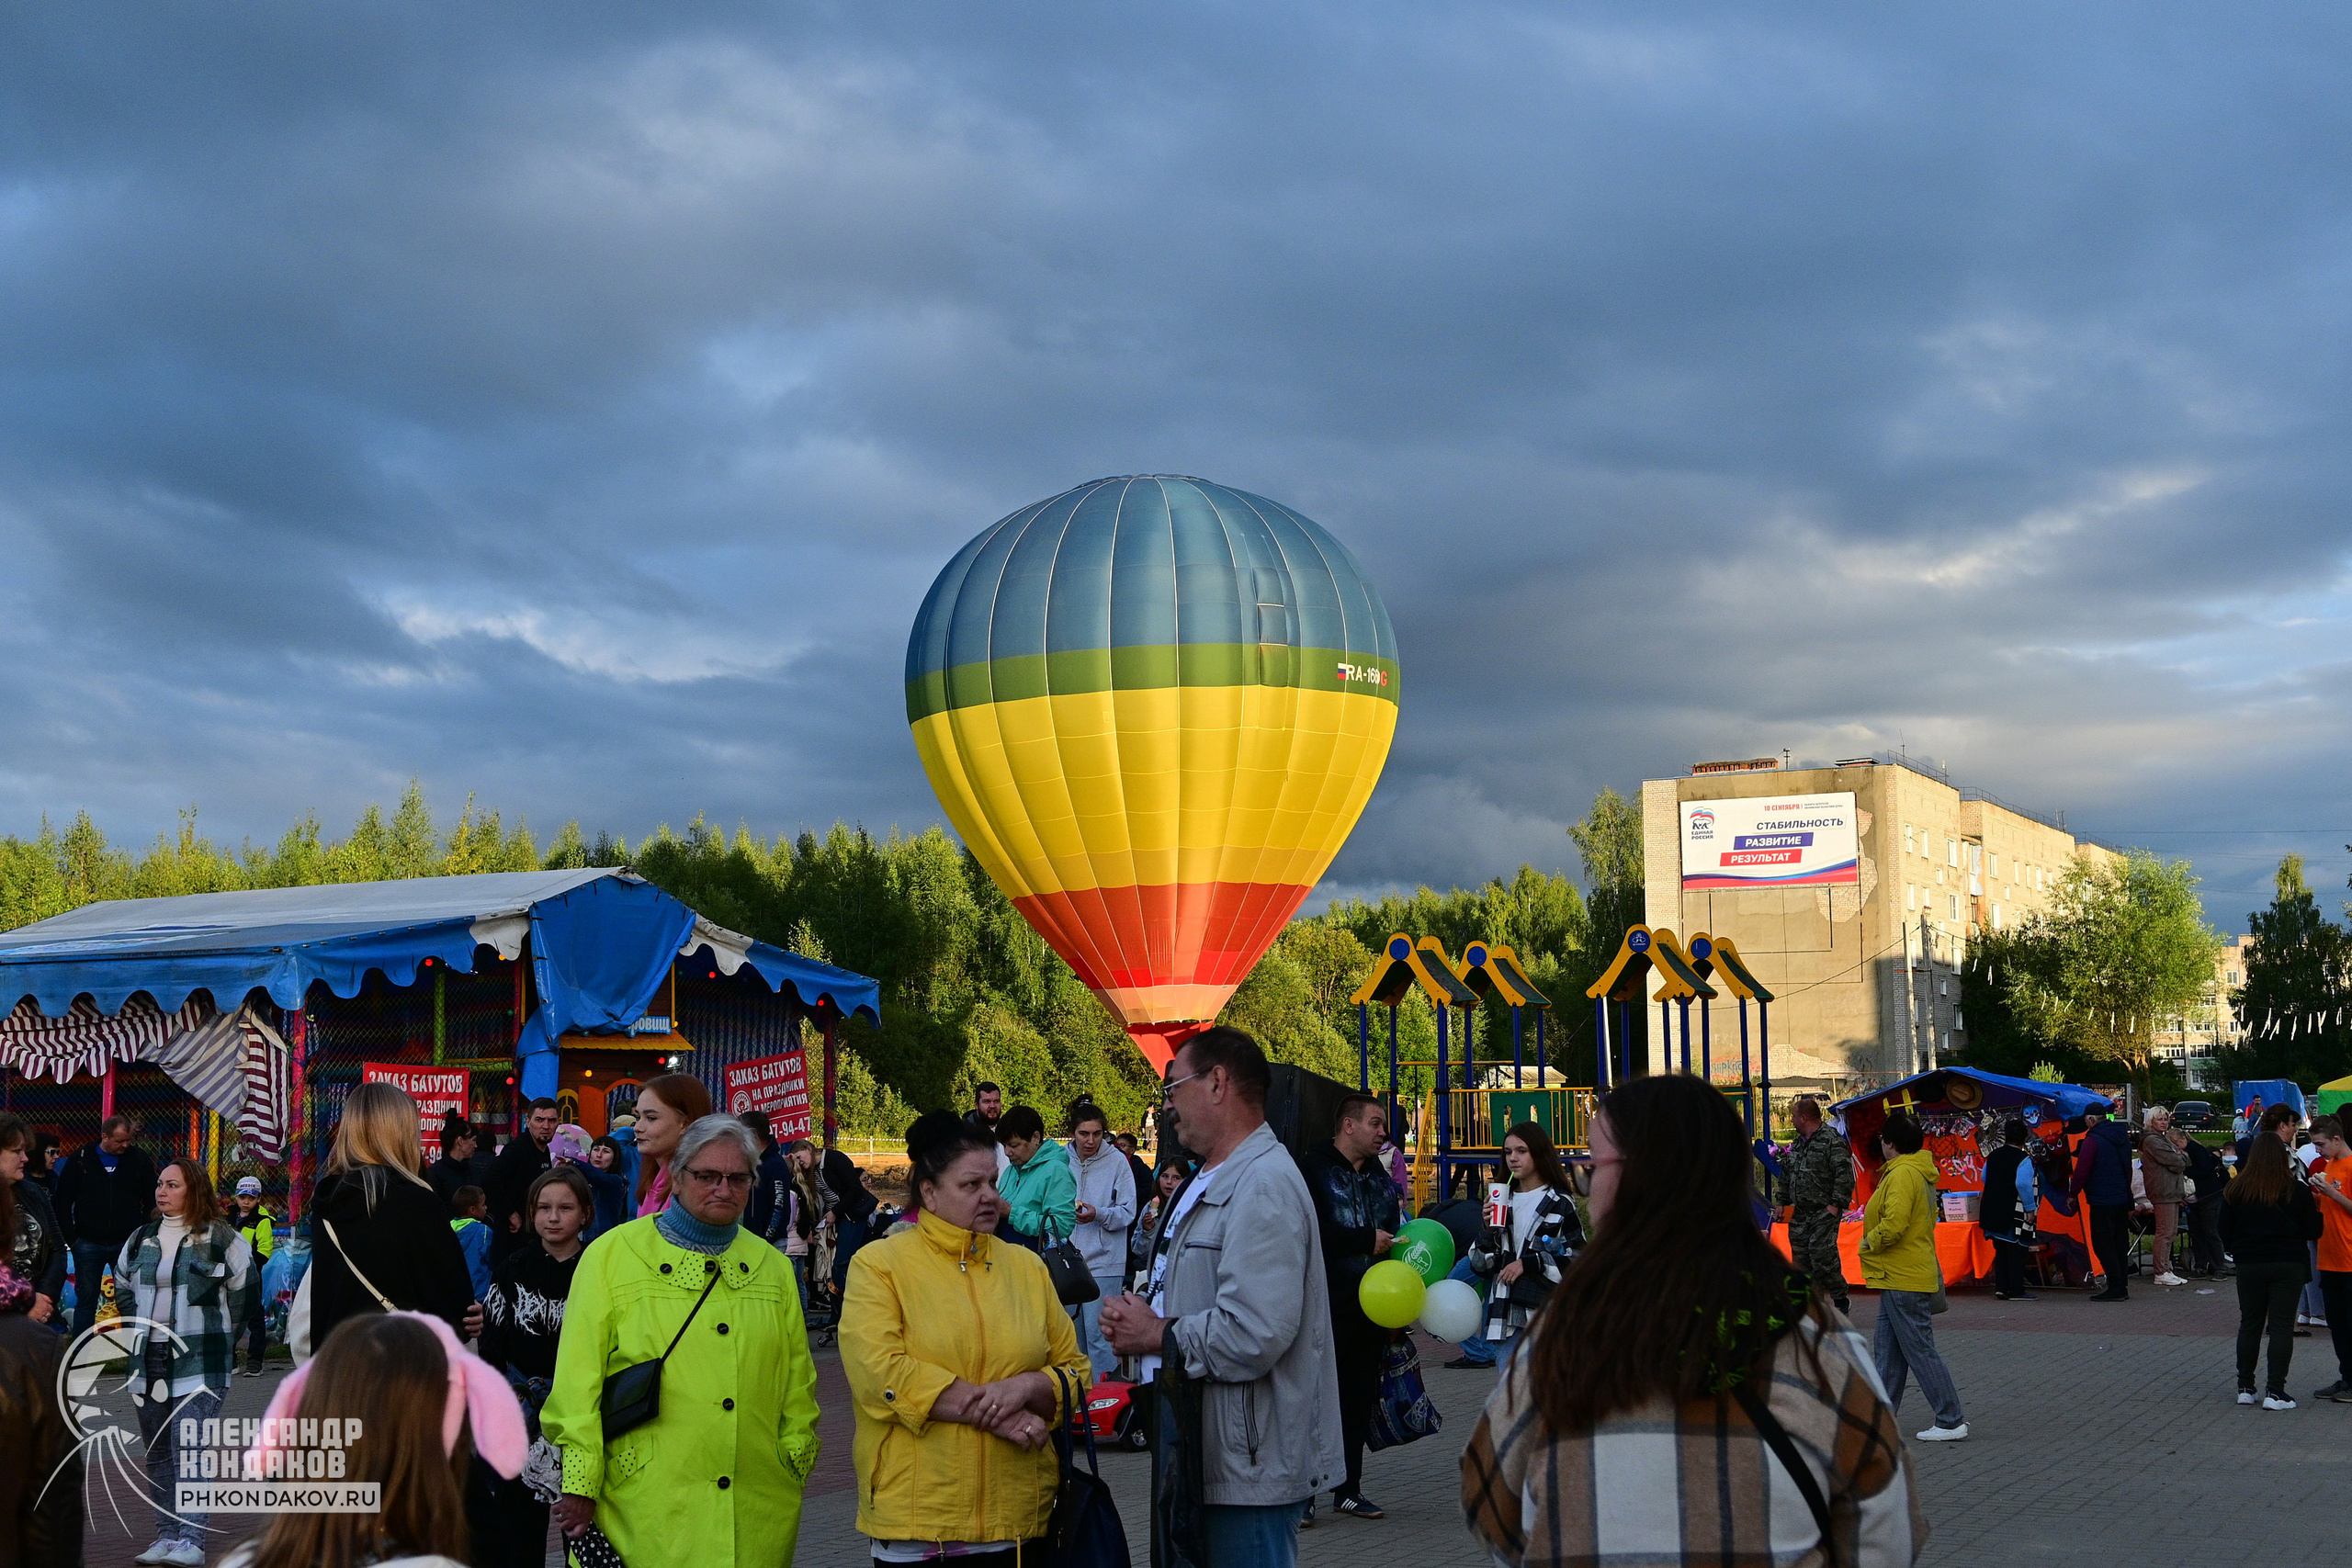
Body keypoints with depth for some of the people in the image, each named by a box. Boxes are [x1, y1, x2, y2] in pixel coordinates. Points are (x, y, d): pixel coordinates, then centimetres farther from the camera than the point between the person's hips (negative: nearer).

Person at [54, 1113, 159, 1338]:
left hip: (127, 1243, 0)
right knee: (86, 1299, 4)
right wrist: (71, 1237, -2)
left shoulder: (139, 1159, 2)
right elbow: (63, 1201, 4)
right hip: (88, 1243, 0)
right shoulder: (80, 1160, 1)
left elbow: (152, 1201, 5)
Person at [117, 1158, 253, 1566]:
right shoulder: (141, 1239, 12)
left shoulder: (220, 1238, -4)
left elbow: (245, 1289, 4)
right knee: (158, 1451, 9)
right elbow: (122, 1287, 26)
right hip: (149, 1360, 6)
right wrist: (142, 1330, 18)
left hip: (199, 1362, -6)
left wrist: (223, 1338, 9)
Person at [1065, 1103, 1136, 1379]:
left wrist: (1099, 1215, -24)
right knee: (1072, 1332, 12)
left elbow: (1127, 1212, -6)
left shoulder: (1117, 1161, -5)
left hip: (1103, 1262, -4)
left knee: (1098, 1333, -8)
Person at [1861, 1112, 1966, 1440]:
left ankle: (1951, 1422, -3)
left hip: (1903, 1281, -10)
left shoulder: (1903, 1174, -18)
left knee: (1920, 1350, -6)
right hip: (1902, 1277, 10)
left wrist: (1869, 1242, -10)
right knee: (1887, 1350, 15)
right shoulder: (1921, 1173, 14)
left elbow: (1893, 1225, -28)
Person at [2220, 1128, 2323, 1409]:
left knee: (2249, 1324, 13)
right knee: (2281, 1326, 1)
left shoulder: (2235, 1189, -5)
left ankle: (2245, 1388, 17)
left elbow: (2225, 1233, 2)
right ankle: (2275, 1393, -3)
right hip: (2289, 1266, -2)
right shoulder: (2296, 1191, -10)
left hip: (2249, 1266, 2)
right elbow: (2313, 1232, -4)